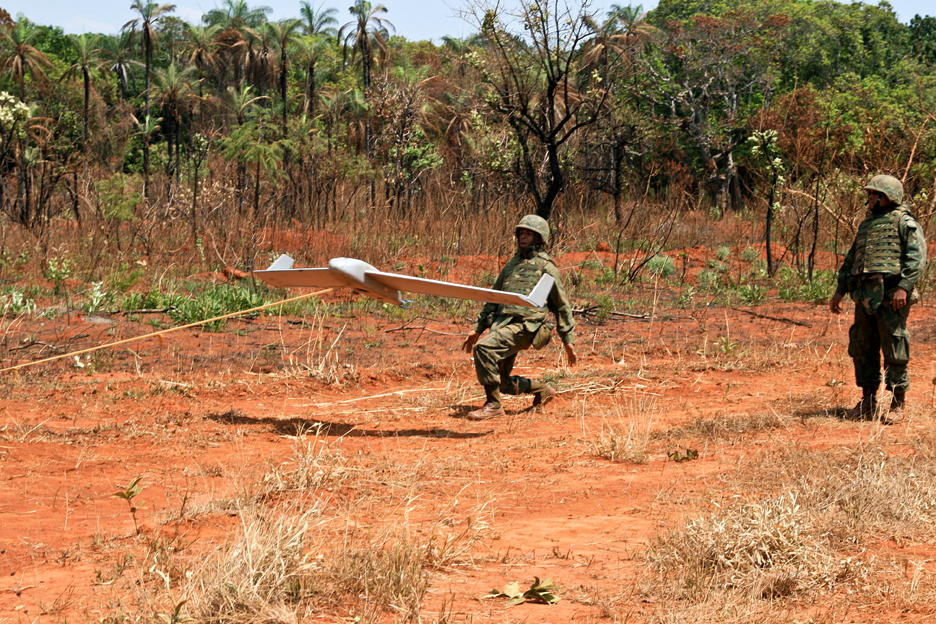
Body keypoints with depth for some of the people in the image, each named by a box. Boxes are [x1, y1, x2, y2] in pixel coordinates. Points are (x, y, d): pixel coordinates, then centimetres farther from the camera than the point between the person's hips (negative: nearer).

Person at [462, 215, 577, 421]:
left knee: (484, 348, -29)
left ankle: (493, 405, -24)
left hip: (524, 327, -7)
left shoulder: (545, 266, 4)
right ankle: (542, 391, 31)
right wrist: (477, 329, 23)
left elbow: (562, 305, 6)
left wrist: (568, 340, 3)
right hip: (502, 323, 7)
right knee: (502, 383, 7)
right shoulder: (512, 264, 23)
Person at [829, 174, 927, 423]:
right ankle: (868, 402, 17)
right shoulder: (866, 224, 23)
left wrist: (904, 286, -21)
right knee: (862, 347, 8)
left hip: (890, 296, -7)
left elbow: (917, 256, -11)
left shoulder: (903, 222, -1)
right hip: (864, 296, 8)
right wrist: (840, 291, 21)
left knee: (894, 348, -5)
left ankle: (898, 403, 2)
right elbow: (851, 260, 27)